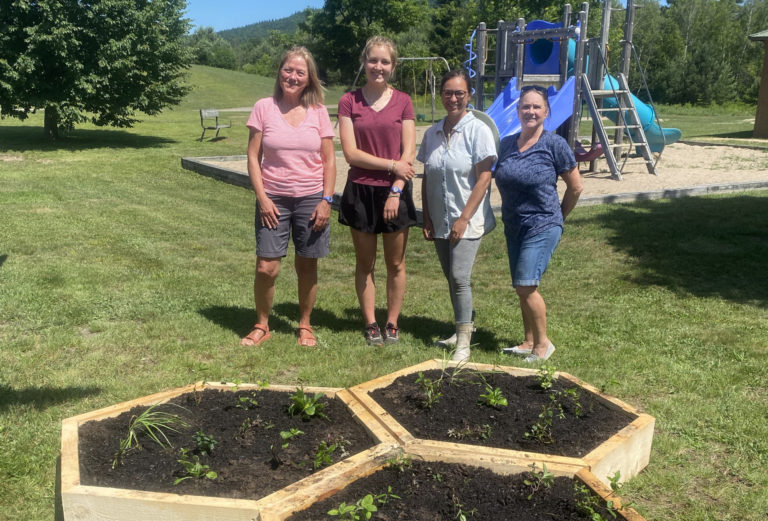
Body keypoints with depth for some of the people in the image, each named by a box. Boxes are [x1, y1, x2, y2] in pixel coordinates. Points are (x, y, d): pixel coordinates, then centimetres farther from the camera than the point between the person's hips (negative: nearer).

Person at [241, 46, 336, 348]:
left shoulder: (318, 111, 1)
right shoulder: (264, 108, 0)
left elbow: (329, 160, 3)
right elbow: (253, 156, 0)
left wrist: (326, 200, -5)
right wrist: (262, 197, -8)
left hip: (311, 199, 1)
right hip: (273, 199, 0)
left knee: (306, 266, 8)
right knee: (266, 268, -3)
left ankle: (305, 325, 26)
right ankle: (261, 326, 18)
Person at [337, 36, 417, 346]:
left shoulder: (402, 102, 3)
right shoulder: (349, 102, 1)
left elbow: (408, 154, -2)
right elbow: (350, 153, -7)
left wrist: (396, 192, -11)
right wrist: (392, 164, -11)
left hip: (395, 192, 0)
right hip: (360, 191, 0)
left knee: (396, 264, 8)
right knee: (365, 264, 9)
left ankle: (392, 324, 21)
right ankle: (370, 324, 21)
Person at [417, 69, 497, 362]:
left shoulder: (478, 131, -9)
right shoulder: (433, 133, 7)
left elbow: (483, 179, -13)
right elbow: (426, 178, 10)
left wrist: (464, 218, -16)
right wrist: (427, 218, 4)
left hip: (467, 220, -6)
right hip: (440, 222, 6)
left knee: (459, 277, -12)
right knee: (451, 278, 13)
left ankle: (463, 343, -2)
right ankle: (464, 328, 31)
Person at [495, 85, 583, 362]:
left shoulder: (555, 144, -10)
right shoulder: (506, 144, 5)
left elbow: (575, 187, -2)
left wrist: (557, 217, 7)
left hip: (543, 227, -6)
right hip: (513, 226, 6)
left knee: (526, 286, -12)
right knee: (522, 288, 11)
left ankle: (543, 343, 5)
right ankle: (529, 342, 24)